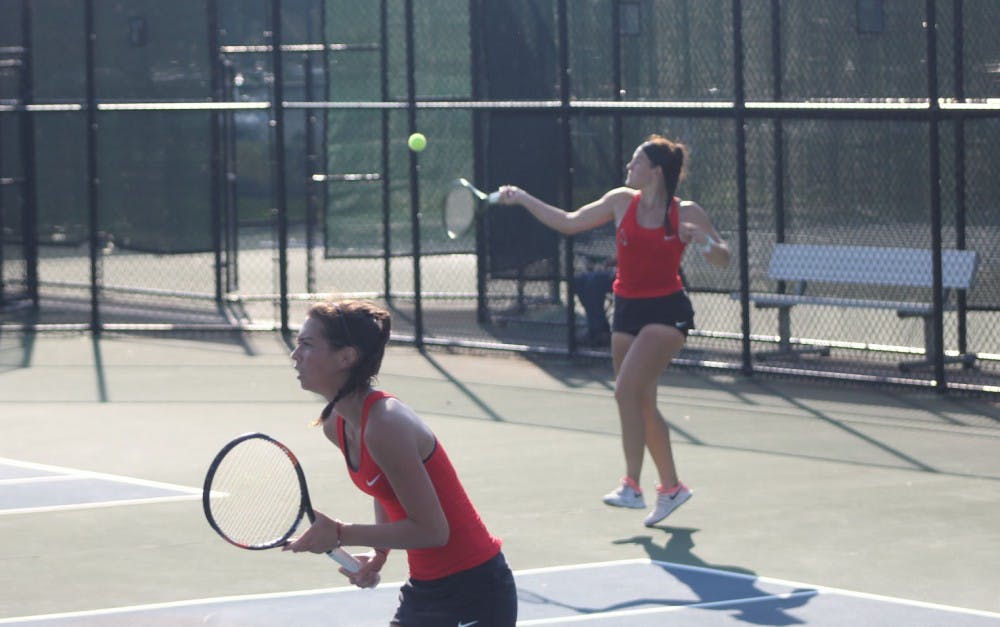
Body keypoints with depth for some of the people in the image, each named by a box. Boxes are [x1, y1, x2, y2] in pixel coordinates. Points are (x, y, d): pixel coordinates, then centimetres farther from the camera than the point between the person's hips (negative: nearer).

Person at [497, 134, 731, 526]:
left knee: (626, 391, -20)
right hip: (627, 310, 6)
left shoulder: (687, 214, -7)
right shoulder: (621, 201, 3)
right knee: (641, 404, 9)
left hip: (666, 312, -6)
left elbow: (723, 259, 0)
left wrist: (703, 242, -21)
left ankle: (631, 486, -16)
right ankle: (671, 487, 23)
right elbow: (568, 223, 12)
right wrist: (522, 199, 8)